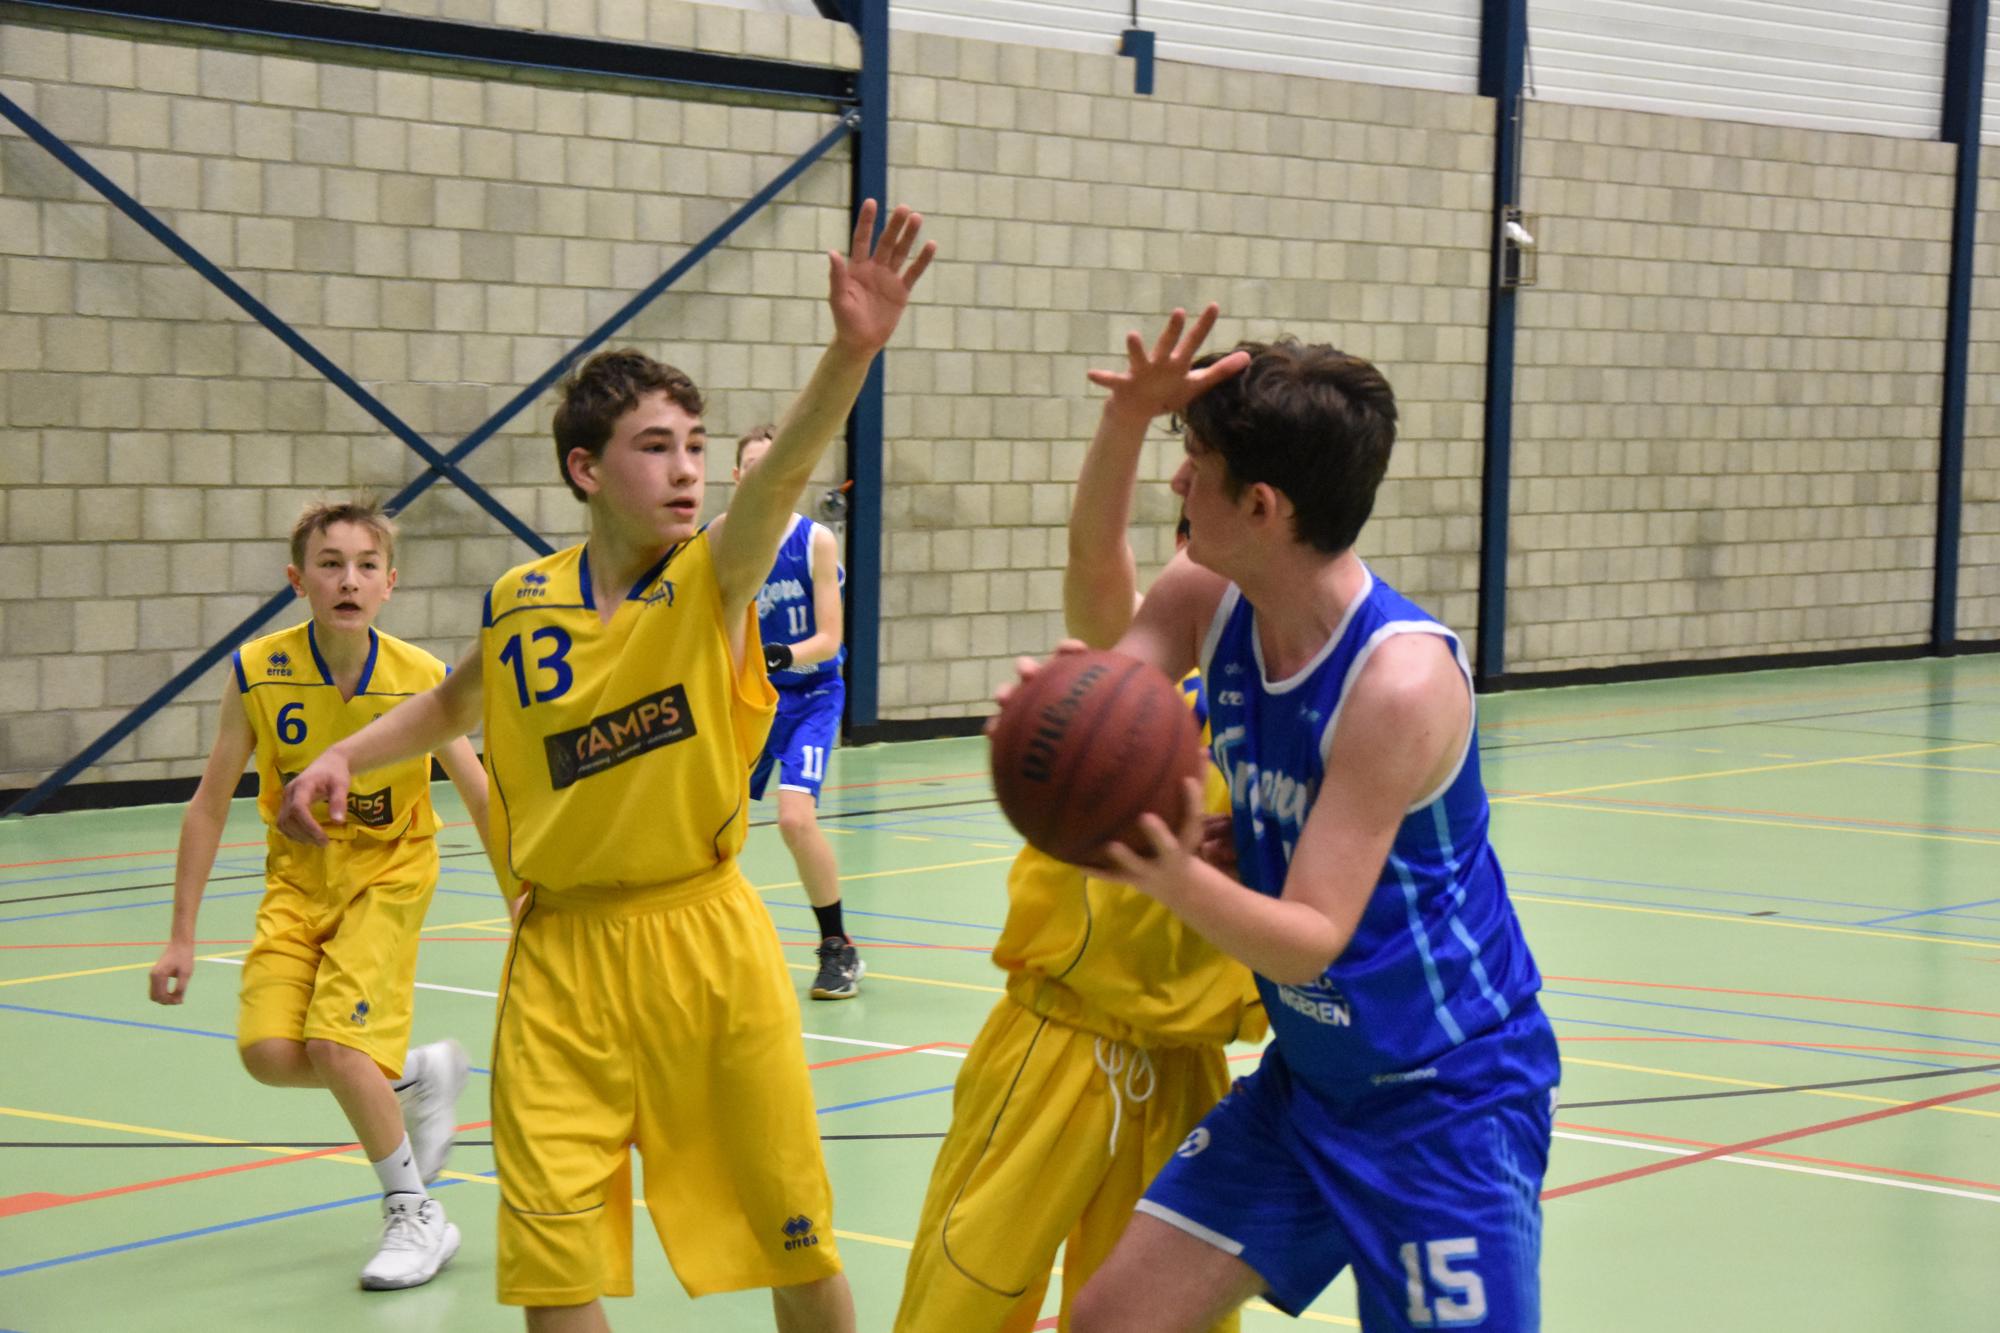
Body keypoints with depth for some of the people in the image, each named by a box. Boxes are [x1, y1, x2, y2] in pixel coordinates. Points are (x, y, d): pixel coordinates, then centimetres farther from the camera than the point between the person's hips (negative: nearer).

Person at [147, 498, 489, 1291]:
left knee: (337, 1042, -20)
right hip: (298, 877, 3)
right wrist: (181, 937, -4)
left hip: (387, 876, -3)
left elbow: (482, 797, -8)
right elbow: (209, 806, -5)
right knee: (270, 1052, -13)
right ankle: (417, 1076, 17)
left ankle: (417, 1216, 2)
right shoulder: (257, 673, -15)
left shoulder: (419, 679, -19)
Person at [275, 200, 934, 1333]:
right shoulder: (521, 603, 0)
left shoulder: (716, 583, -7)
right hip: (562, 954, 2)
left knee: (794, 1238, 9)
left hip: (707, 943, -1)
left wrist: (853, 350, -46)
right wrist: (344, 759, 11)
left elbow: (783, 475, -29)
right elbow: (457, 702, 24)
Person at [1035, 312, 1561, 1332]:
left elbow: (1311, 940, -27)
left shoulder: (1402, 678, -27)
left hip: (1450, 1103, -7)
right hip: (1307, 1082, 7)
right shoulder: (1208, 603, -5)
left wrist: (1180, 882, -48)